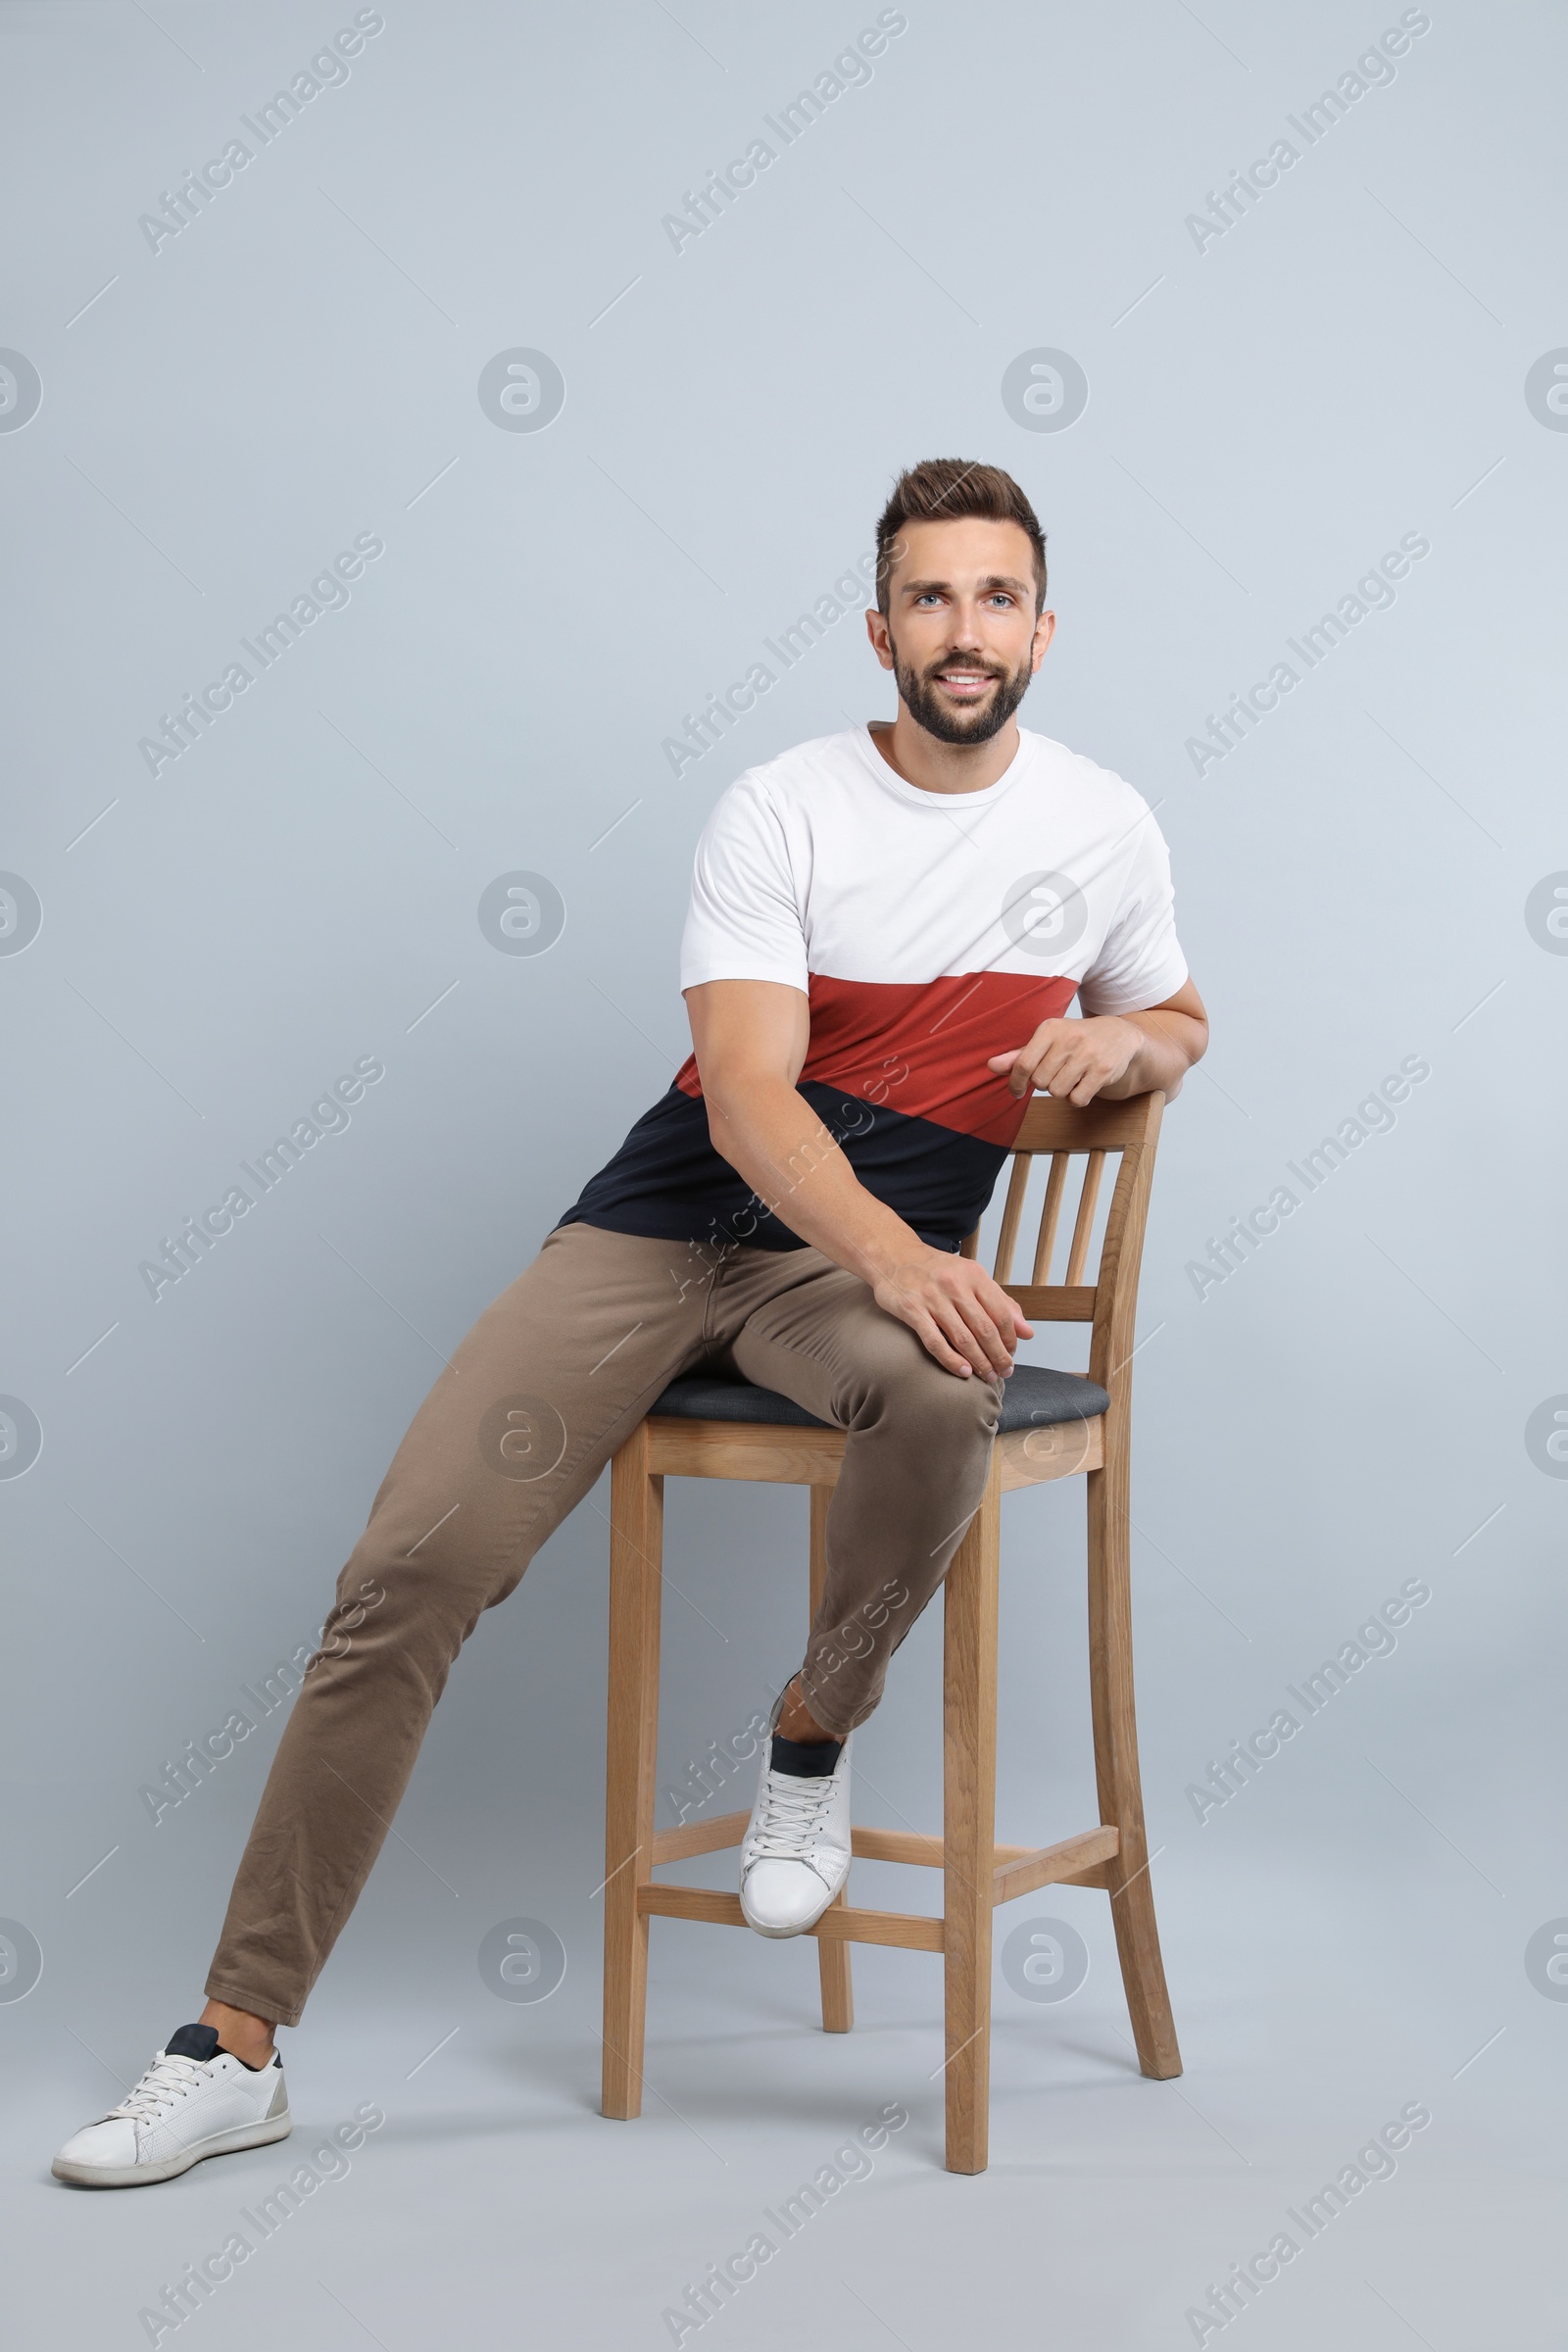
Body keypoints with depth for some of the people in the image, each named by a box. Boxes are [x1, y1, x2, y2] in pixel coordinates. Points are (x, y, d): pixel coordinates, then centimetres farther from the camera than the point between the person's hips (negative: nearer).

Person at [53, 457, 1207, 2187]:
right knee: (406, 1574, -14)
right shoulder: (782, 810, -5)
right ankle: (237, 2042, -4)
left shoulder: (1103, 827, 6)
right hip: (659, 1230, -1)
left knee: (940, 1396, -38)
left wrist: (1123, 1038, -1)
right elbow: (747, 1094, -16)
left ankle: (810, 1741, -7)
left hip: (861, 1261, 1)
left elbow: (1178, 1026, 25)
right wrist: (892, 1252, -34)